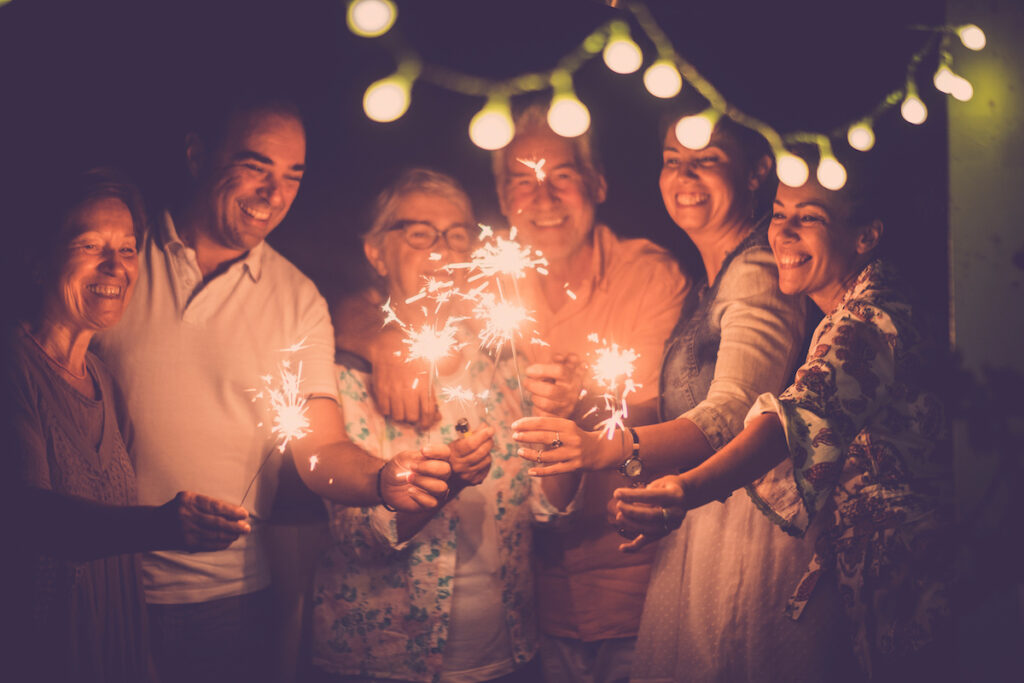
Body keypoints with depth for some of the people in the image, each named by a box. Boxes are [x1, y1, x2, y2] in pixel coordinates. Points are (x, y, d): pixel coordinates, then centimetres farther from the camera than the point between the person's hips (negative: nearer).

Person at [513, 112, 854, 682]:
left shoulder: (758, 273, -14)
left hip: (750, 525, -9)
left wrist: (611, 450, -41)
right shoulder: (709, 281, 17)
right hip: (700, 524, 9)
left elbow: (730, 415, -28)